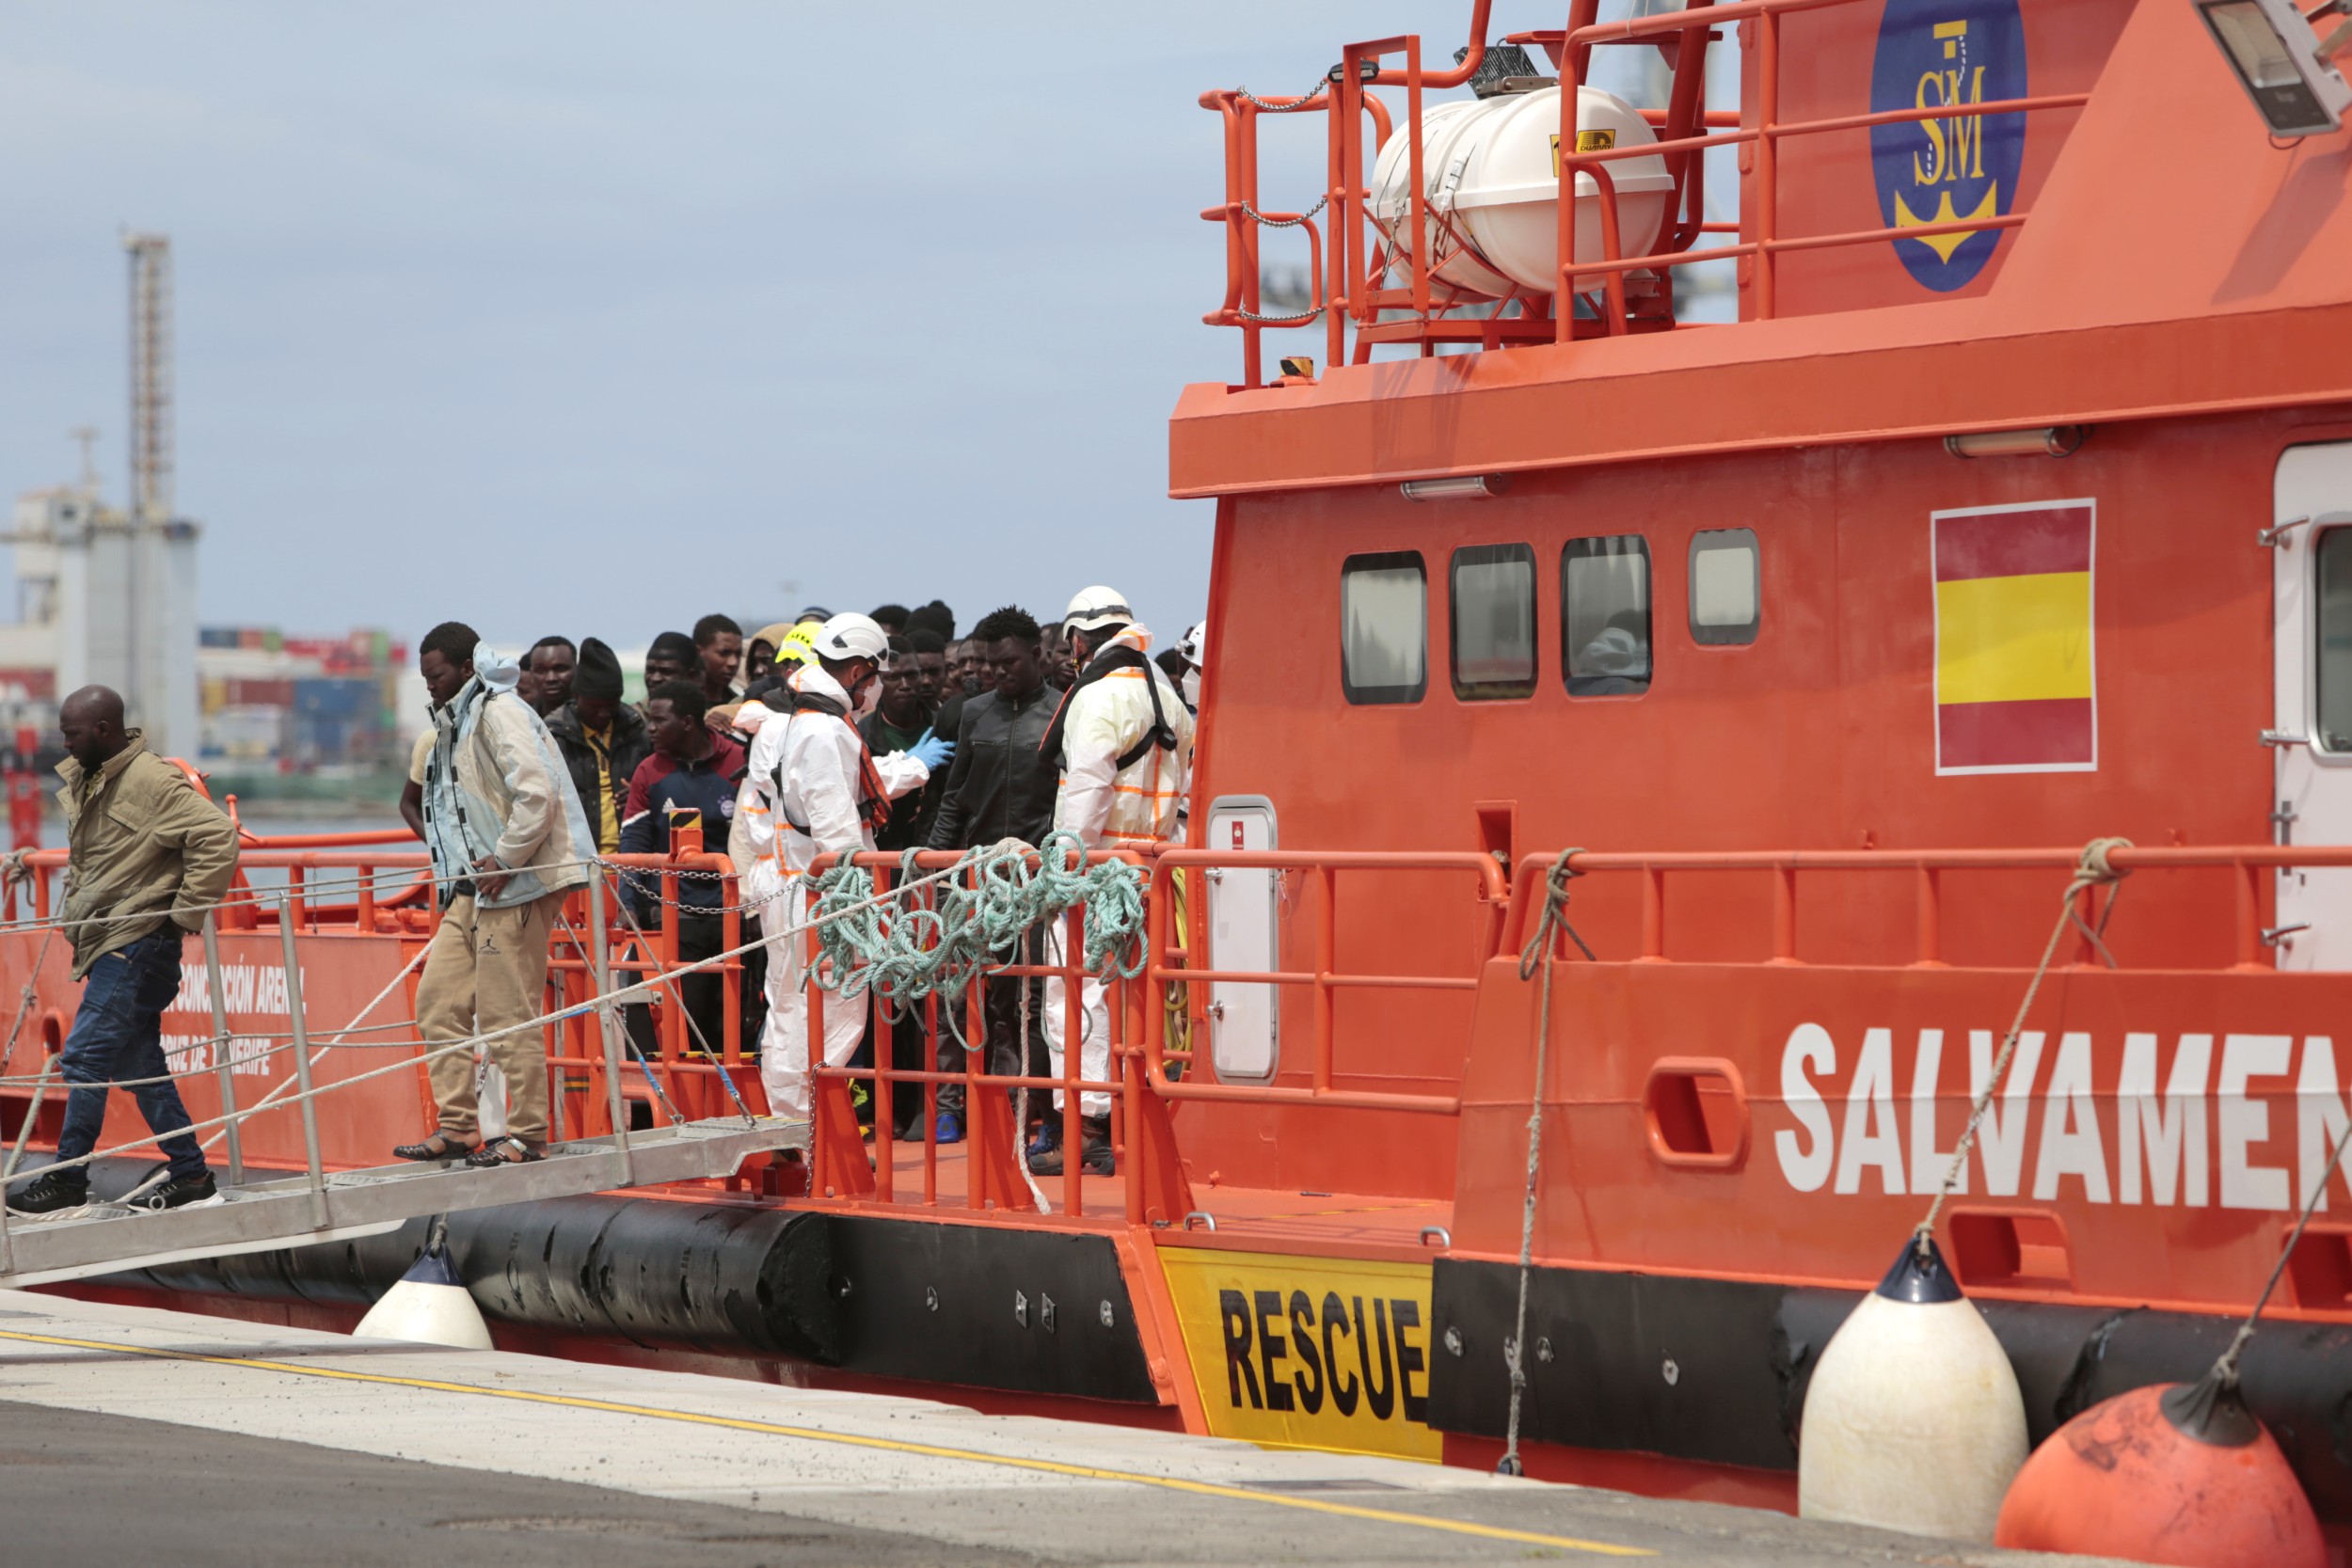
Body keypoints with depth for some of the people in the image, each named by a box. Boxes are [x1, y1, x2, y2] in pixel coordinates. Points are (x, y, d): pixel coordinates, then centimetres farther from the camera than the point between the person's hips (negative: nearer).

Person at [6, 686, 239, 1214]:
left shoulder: (152, 782, -16)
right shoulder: (82, 780, 13)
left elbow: (218, 836, -22)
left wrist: (185, 912, -19)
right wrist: (73, 909, 15)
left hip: (138, 946, -10)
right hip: (106, 943, 10)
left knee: (85, 1057, -10)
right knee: (139, 1064, 10)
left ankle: (68, 1180, -4)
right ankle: (190, 1175, 15)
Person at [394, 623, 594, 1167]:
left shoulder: (498, 713, -12)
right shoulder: (452, 724, 19)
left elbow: (537, 793, -22)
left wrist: (503, 861, -17)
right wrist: (462, 875, 16)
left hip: (514, 885, -10)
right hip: (472, 888, 10)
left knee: (507, 1015, -7)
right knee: (438, 1000, 6)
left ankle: (527, 1134, 0)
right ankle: (456, 1127, 10)